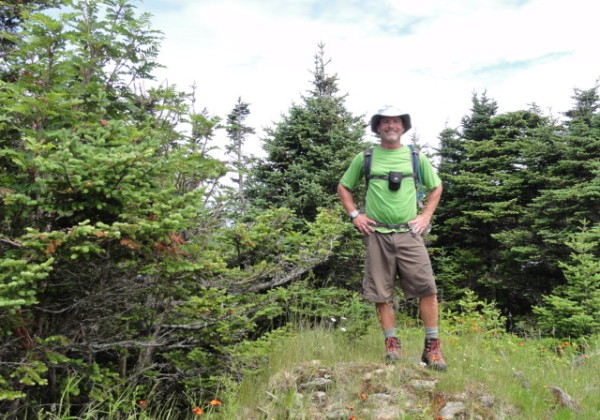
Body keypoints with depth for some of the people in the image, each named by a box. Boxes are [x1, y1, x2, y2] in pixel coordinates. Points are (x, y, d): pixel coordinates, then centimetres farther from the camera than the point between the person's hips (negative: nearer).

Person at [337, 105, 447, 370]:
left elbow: (436, 187, 20)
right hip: (377, 234, 0)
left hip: (409, 233, 0)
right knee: (381, 292, 4)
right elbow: (343, 187, 15)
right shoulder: (364, 158, 7)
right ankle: (392, 343, 17)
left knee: (426, 287, -8)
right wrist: (354, 215, 3)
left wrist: (426, 215, 8)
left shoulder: (416, 158, 10)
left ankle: (432, 347, 4)